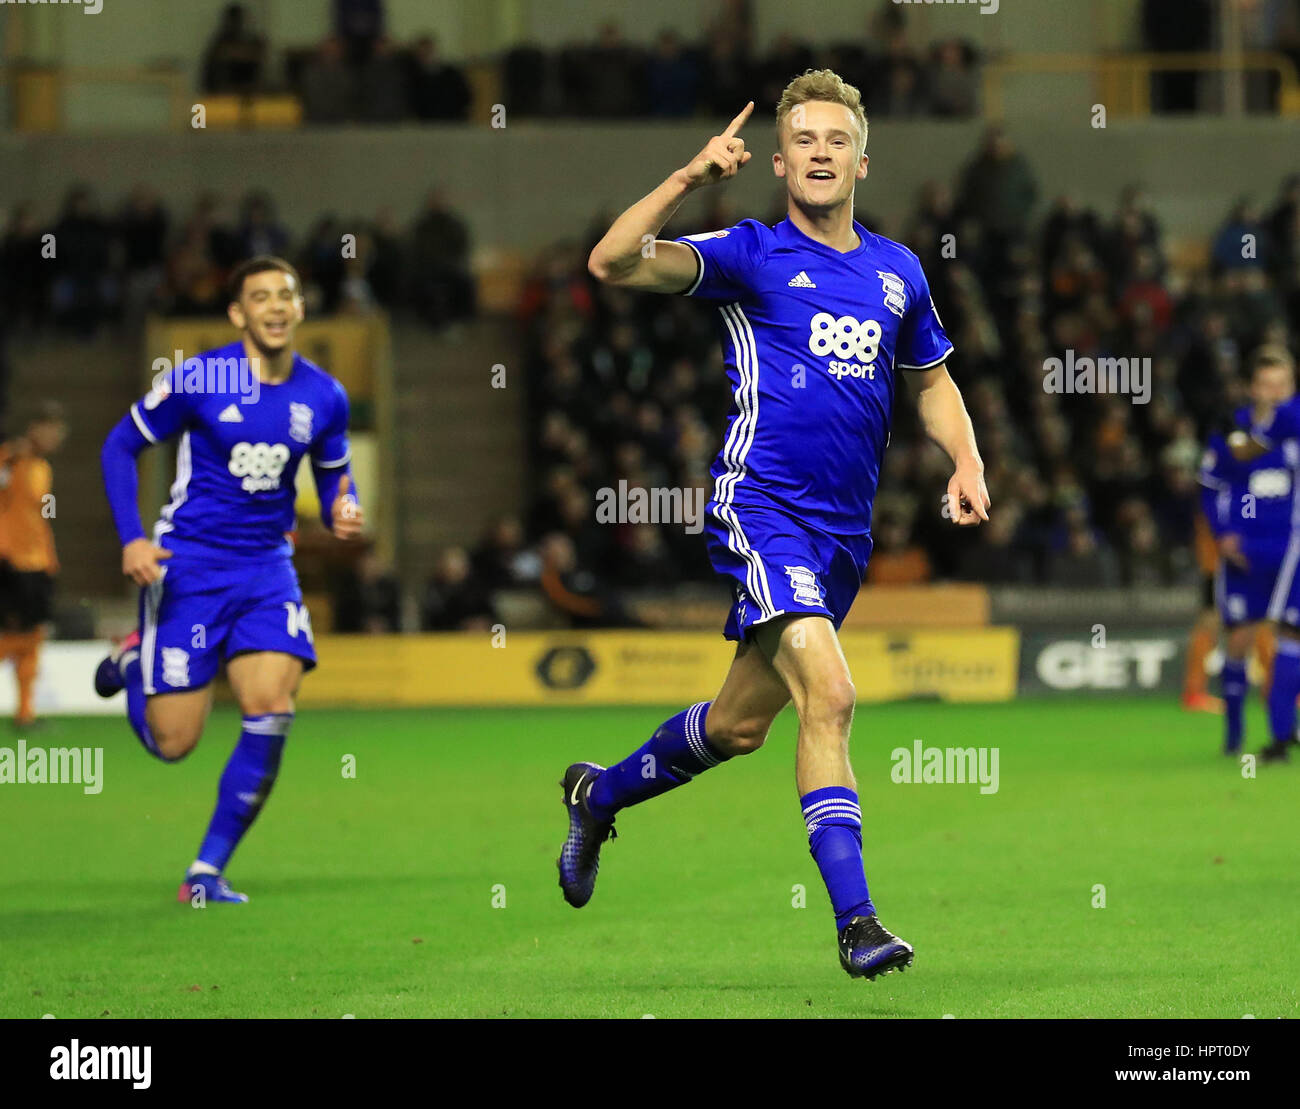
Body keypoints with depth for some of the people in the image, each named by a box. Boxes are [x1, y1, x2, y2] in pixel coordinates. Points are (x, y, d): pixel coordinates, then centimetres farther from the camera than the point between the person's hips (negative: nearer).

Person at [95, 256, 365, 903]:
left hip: (266, 569, 3)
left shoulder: (323, 396, 2)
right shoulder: (196, 380, -9)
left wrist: (344, 512, -7)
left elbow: (334, 475, 17)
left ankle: (207, 873, -4)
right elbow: (119, 447, 0)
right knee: (171, 742, -3)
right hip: (188, 568, -3)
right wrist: (131, 539, -12)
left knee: (270, 715, -17)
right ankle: (134, 661, 34)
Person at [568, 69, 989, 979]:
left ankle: (600, 794, 40)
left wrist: (966, 461, 10)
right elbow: (612, 262, -14)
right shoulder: (752, 255, -3)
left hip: (845, 530, 6)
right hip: (762, 504, -6)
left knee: (740, 724, 14)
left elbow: (933, 380, 27)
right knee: (829, 695, -23)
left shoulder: (898, 271, 12)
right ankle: (855, 920, -24)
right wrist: (691, 179, -24)